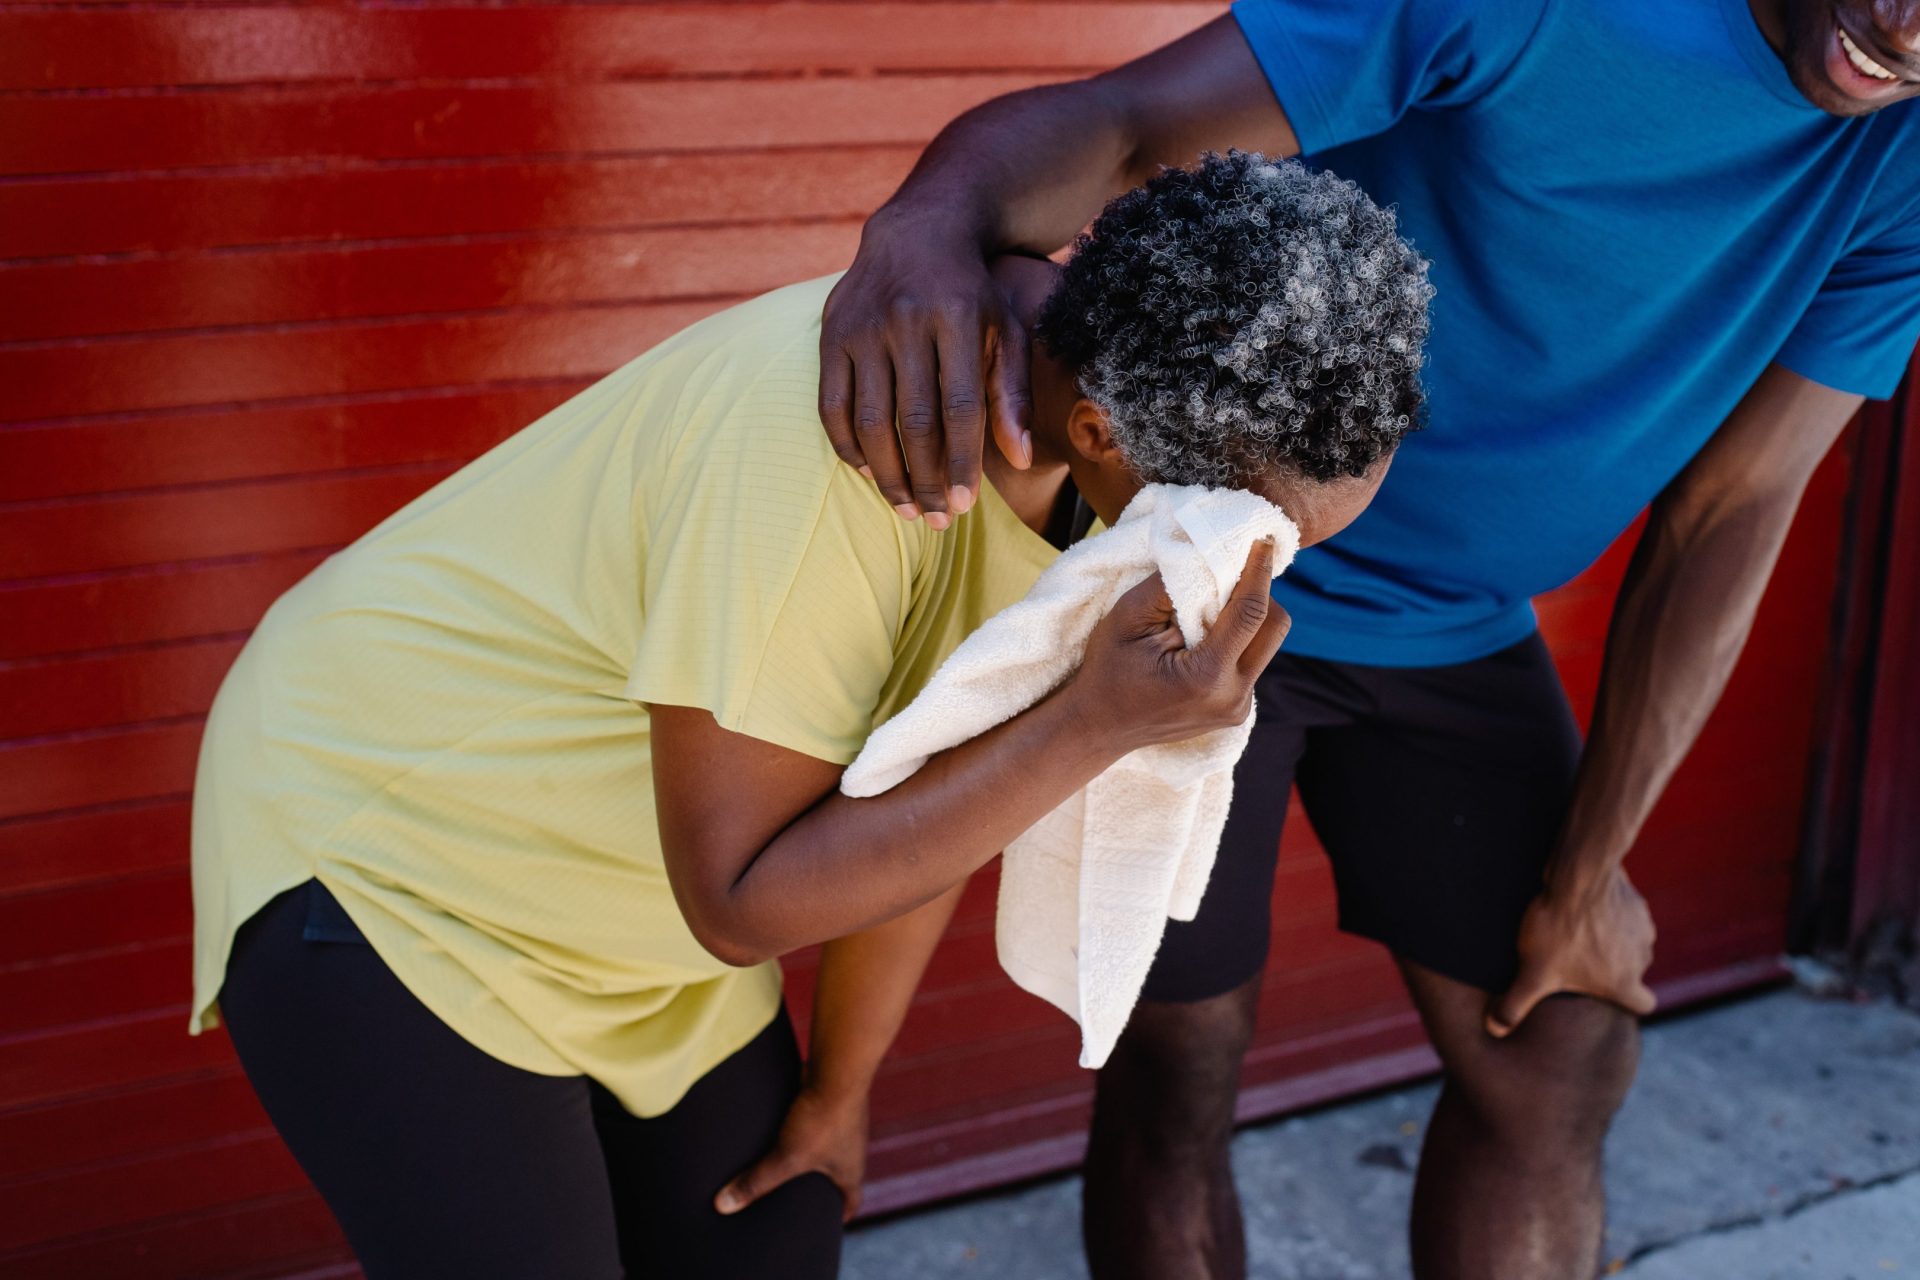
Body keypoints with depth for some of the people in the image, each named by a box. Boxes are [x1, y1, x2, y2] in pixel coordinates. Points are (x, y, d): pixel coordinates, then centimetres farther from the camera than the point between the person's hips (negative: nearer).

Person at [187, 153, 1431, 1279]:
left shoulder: (1109, 381, -10)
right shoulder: (845, 438, -35)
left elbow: (931, 798, 0)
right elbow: (742, 902, -30)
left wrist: (841, 1088, 10)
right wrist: (1096, 722, -36)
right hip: (377, 854, -7)